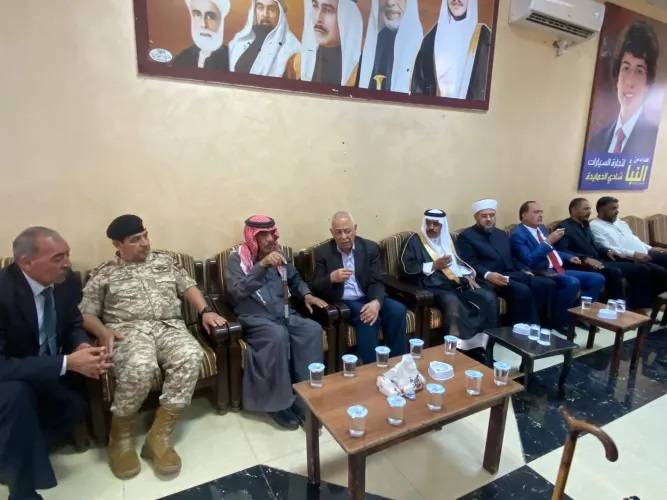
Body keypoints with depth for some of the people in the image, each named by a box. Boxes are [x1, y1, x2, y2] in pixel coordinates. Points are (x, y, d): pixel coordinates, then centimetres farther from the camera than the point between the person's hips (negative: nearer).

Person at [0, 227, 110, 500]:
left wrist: (82, 346, -20)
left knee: (77, 406, -11)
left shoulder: (66, 281, -14)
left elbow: (72, 324, 2)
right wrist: (67, 363, -37)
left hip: (48, 369, 6)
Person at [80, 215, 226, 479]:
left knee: (190, 357, -31)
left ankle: (159, 437, -20)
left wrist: (205, 310, -1)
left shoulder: (164, 260, 19)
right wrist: (104, 332, -13)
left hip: (170, 327, 3)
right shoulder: (104, 274, 12)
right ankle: (120, 437, -7)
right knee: (139, 367, -36)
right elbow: (85, 312, 8)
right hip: (129, 330, -2)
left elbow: (188, 286, 16)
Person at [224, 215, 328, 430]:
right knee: (278, 335, -36)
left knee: (313, 329, -23)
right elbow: (237, 291, -20)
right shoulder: (237, 259, -3)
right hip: (254, 318, -5)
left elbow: (295, 280, 24)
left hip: (284, 313, 5)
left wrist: (307, 295, 4)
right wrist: (262, 265, -28)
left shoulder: (279, 255, 13)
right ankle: (277, 402, -18)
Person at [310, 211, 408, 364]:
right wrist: (331, 278, -24)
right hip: (342, 302, -2)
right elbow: (315, 286, -1)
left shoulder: (371, 248, 3)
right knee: (368, 319, -31)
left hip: (368, 299, 3)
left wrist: (376, 302, -27)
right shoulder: (323, 252, 1)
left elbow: (377, 281, -5)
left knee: (398, 310, -23)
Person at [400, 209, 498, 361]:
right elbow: (406, 268, -7)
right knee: (453, 303, -37)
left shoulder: (447, 240, 23)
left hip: (458, 284, 7)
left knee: (490, 297, -14)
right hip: (434, 287, -6)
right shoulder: (415, 241, 4)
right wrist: (434, 266, -11)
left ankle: (485, 345, -8)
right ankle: (460, 348, -26)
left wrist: (468, 276, 6)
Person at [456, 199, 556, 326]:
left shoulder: (502, 234, 26)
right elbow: (469, 264, -9)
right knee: (522, 290, -31)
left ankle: (544, 324, -8)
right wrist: (488, 275, -26)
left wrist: (525, 270, 6)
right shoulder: (466, 236, 2)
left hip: (511, 275, 8)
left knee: (548, 284, -13)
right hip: (489, 279, -7)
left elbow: (512, 258, 26)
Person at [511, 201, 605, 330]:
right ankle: (558, 322, -15)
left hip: (560, 270, 9)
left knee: (598, 279, 0)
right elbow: (529, 262, -24)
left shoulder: (541, 228, 18)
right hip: (543, 274, -9)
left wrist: (569, 257, 13)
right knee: (572, 283, -33)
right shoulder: (518, 235, -12)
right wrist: (548, 241, -24)